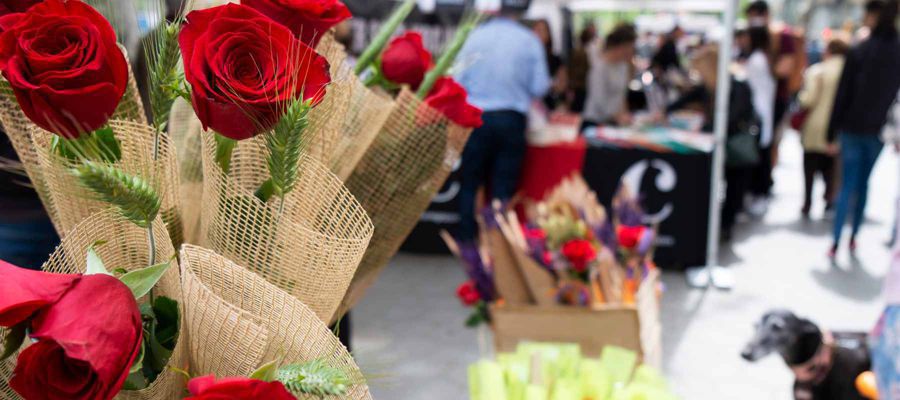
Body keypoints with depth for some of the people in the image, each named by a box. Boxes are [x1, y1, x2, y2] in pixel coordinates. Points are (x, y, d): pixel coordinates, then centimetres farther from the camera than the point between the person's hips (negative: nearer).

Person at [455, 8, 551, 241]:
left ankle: (467, 242, 12)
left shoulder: (475, 36, 2)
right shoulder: (529, 40, 2)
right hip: (513, 119, 0)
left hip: (477, 117, 0)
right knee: (504, 187, 6)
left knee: (470, 184, 10)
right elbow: (540, 87, -2)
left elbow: (458, 80, -2)